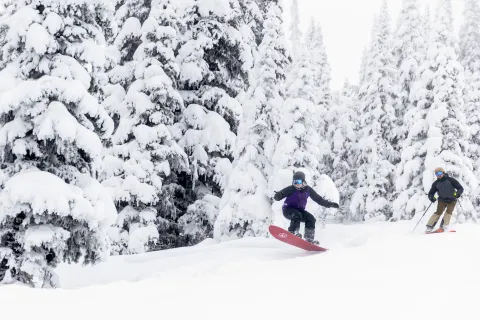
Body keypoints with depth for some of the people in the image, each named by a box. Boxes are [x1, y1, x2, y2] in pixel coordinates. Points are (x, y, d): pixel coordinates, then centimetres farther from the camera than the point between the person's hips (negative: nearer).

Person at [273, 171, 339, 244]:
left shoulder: (308, 190, -1)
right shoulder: (291, 189, -14)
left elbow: (318, 199, 9)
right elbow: (278, 197, -19)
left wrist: (330, 204, 7)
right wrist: (278, 195, -44)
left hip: (299, 209, 5)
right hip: (288, 210, -5)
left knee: (311, 218, -13)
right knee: (297, 215, -34)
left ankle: (310, 239, -7)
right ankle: (292, 232, -38)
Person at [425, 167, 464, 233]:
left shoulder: (450, 180, -9)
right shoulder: (436, 183, 0)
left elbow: (460, 188, -9)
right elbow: (431, 193, 7)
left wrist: (458, 193, -30)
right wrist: (431, 197, -17)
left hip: (452, 200, -1)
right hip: (442, 200, 1)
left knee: (449, 212, -19)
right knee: (439, 212, -15)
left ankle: (444, 227, -15)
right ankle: (429, 227, -18)